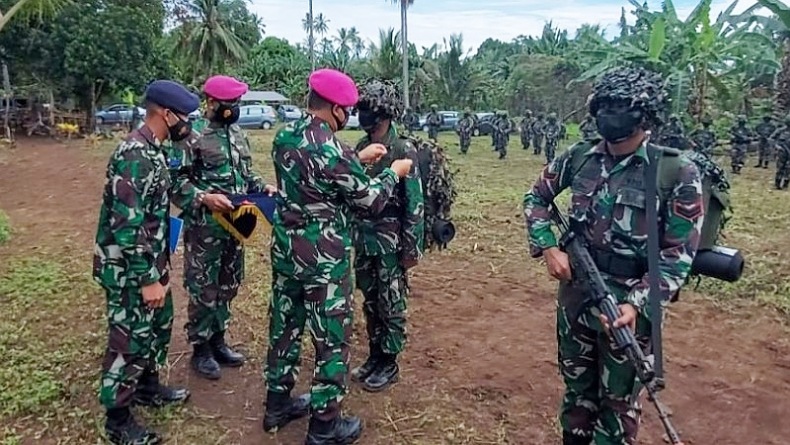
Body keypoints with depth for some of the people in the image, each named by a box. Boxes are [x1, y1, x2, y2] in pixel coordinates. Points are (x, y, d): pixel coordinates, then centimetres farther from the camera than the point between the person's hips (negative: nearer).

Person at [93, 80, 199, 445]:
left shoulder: (152, 149, 7)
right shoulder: (134, 156, -25)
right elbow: (127, 226, -27)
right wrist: (148, 278, -23)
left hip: (150, 262, 10)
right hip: (130, 269, -10)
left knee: (158, 326, 22)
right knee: (130, 340, 3)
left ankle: (148, 387, 42)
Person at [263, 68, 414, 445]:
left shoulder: (284, 138, 2)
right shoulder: (332, 150, -22)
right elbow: (370, 202, -12)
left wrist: (358, 159, 16)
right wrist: (393, 173, 5)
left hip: (285, 251, 8)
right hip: (323, 260, -8)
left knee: (284, 326, 20)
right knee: (331, 339, 6)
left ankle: (278, 403, 36)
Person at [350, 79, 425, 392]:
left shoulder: (403, 151, -13)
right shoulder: (360, 147, 6)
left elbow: (415, 204, -14)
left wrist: (412, 247, -15)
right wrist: (352, 233, 14)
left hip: (391, 240, -6)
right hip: (363, 237, 6)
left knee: (390, 304, 6)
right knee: (370, 302, 16)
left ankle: (389, 363, 21)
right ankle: (374, 356, 32)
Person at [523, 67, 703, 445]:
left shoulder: (677, 172, -13)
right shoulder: (579, 157, -2)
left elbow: (678, 255, -12)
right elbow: (535, 198, 11)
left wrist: (637, 304, -23)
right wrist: (548, 246, -4)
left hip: (630, 303, -3)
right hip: (575, 293, 4)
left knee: (619, 400, 13)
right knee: (577, 387, 21)